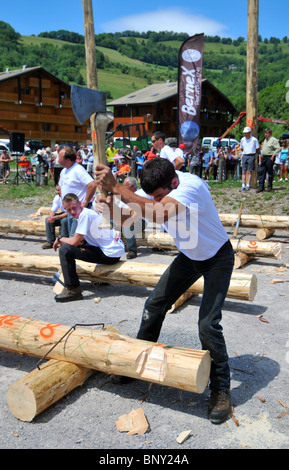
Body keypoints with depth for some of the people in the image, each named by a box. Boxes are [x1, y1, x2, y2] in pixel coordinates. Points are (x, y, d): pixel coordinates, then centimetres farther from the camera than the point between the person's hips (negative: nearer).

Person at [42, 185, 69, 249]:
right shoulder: (57, 197, -3)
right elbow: (52, 210, 3)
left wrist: (56, 217, -35)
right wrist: (51, 216, -22)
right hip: (63, 214, 7)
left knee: (64, 220, -37)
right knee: (48, 220, -10)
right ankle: (50, 242, -3)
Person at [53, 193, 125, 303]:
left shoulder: (85, 214, -15)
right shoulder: (87, 213, 14)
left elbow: (75, 241, -16)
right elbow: (81, 241, 20)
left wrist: (60, 239, 2)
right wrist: (64, 240, 5)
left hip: (110, 254, -10)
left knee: (65, 250, -12)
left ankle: (73, 290, -6)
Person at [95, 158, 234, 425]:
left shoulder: (191, 186, -36)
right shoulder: (155, 189, -14)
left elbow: (158, 214, -53)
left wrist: (115, 187, -51)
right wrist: (112, 206, -32)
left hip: (217, 257, -7)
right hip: (189, 256, 7)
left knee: (208, 323, -16)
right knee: (154, 305, 4)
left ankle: (221, 390, 5)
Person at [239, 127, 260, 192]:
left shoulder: (254, 139, -4)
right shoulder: (242, 139, 8)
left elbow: (258, 148, 6)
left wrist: (253, 153, 9)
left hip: (251, 156, -4)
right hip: (244, 156, 4)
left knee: (249, 172, -2)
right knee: (243, 172, 0)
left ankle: (248, 186, 1)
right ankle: (243, 186, 1)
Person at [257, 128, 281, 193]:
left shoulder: (273, 140, -8)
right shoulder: (265, 140, 18)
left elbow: (278, 149, -13)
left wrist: (273, 155, -18)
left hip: (270, 158, -8)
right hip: (264, 157, 8)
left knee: (270, 172, 1)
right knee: (261, 171, 1)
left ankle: (269, 186, 11)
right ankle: (261, 187, 2)